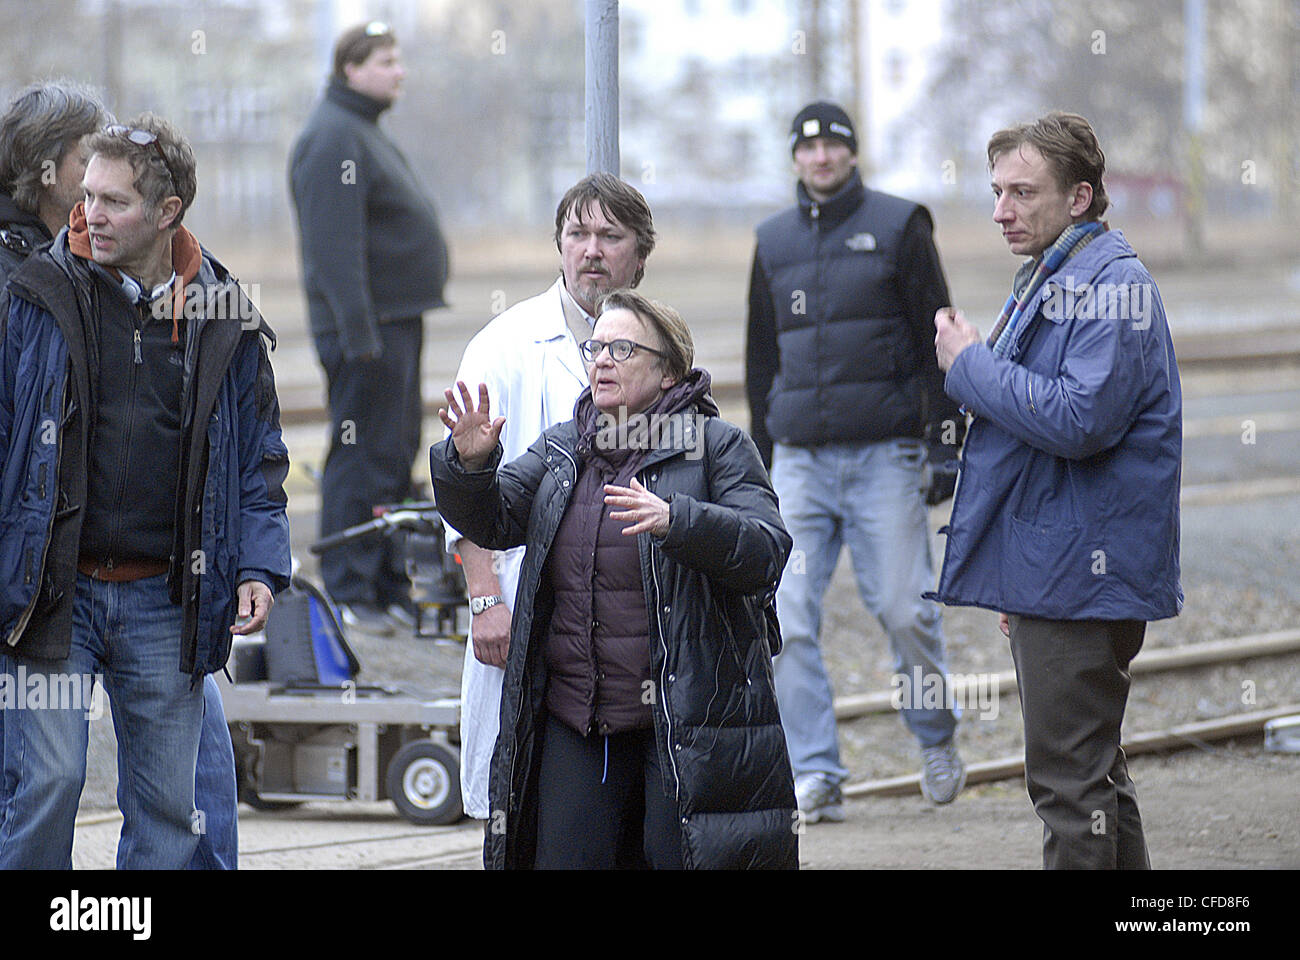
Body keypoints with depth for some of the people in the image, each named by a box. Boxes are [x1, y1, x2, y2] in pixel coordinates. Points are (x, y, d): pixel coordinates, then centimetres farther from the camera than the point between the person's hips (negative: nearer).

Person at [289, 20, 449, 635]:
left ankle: (390, 590, 18)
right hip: (367, 327, -11)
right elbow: (334, 246, -22)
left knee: (395, 460, 13)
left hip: (398, 323, 11)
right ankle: (349, 596, -7)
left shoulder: (365, 133, 19)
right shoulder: (333, 139, -15)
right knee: (362, 460, -9)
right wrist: (359, 333, -25)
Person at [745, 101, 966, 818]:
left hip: (884, 455, -3)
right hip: (801, 459, 3)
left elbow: (938, 340, 2)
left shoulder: (898, 226, 3)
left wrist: (946, 440, -5)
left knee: (904, 610, -5)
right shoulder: (774, 242, 14)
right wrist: (760, 462, 19)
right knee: (787, 622, -8)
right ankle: (816, 777, -4)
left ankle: (936, 737, 20)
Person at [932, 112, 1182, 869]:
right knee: (1091, 773, 16)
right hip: (1048, 572, 11)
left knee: (1070, 777, -9)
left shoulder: (1111, 286, -16)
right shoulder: (1048, 279, 17)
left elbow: (1079, 418, -27)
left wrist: (970, 364, -16)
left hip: (1081, 573, -11)